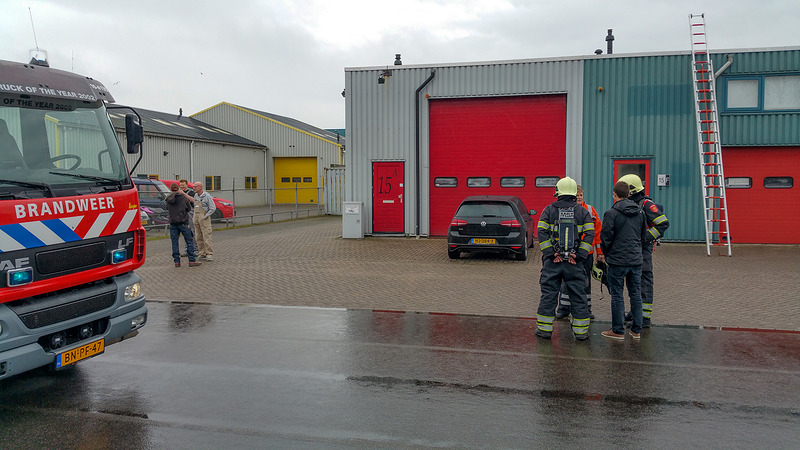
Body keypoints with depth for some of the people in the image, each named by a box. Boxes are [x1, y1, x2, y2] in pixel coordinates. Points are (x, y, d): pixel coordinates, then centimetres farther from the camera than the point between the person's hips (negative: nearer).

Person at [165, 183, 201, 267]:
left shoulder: (168, 198, 0)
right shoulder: (184, 197, -5)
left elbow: (167, 209, 14)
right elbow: (189, 208, 8)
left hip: (173, 223, 2)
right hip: (183, 222, -2)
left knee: (174, 242, 7)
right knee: (189, 241, 3)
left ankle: (177, 261, 6)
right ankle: (192, 261, 0)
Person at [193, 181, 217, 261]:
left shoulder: (207, 196, -10)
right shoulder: (195, 195, 12)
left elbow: (213, 208, -11)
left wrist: (205, 216, -14)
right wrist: (195, 217, 13)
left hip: (204, 219, -7)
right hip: (196, 218, 7)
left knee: (206, 237, -9)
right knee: (199, 238, 8)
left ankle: (210, 255, -8)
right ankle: (202, 254, 13)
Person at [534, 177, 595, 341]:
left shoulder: (549, 210, 1)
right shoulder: (582, 212, 4)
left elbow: (541, 232, -8)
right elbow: (589, 234, -5)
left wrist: (551, 253, -9)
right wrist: (579, 255, -7)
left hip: (552, 261, 0)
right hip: (574, 262, 1)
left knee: (548, 295, 7)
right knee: (578, 296, 8)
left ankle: (545, 329, 13)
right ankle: (581, 331, 14)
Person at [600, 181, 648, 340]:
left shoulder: (611, 213, -12)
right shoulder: (639, 212, 8)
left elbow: (606, 237, -11)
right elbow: (644, 234, 15)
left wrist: (606, 253, 7)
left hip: (617, 261, -6)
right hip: (636, 260, 6)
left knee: (617, 295, 2)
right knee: (636, 294, 12)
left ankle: (618, 331, 8)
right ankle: (636, 330, 18)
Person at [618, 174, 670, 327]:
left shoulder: (646, 205, -14)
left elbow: (663, 223, -18)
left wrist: (646, 238, -20)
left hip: (643, 250, -9)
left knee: (644, 282, -7)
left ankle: (645, 317, -4)